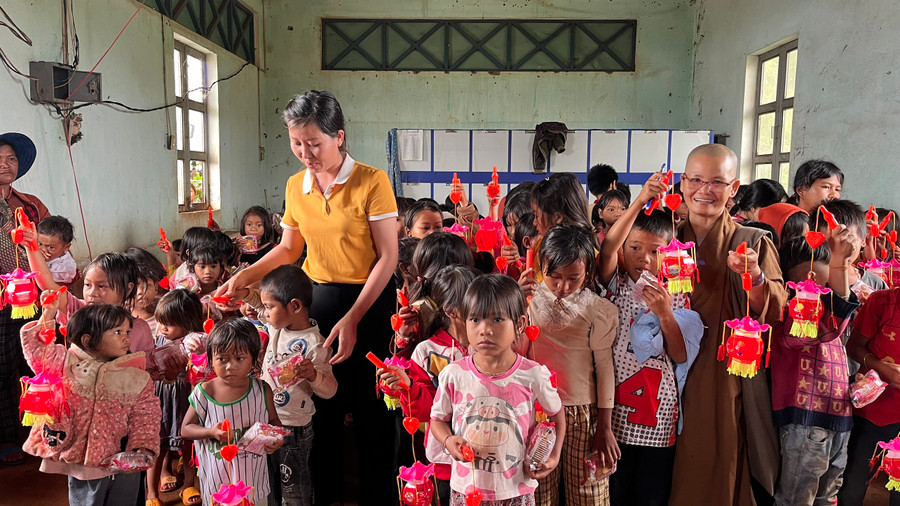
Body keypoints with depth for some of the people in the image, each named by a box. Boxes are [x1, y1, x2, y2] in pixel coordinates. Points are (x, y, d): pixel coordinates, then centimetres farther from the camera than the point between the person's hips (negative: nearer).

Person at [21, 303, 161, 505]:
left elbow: (145, 417, -3)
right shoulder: (66, 363, -3)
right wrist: (48, 313, -1)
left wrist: (144, 447, -16)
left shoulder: (138, 379, -4)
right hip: (82, 463, 0)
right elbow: (36, 346, 5)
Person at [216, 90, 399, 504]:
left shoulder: (371, 181, -13)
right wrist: (244, 276, 2)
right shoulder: (296, 186, 5)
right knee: (323, 403, 11)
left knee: (370, 406, 4)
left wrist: (352, 318, -18)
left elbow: (388, 257, -13)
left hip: (369, 300, -4)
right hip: (318, 298, 4)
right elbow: (288, 249, 17)